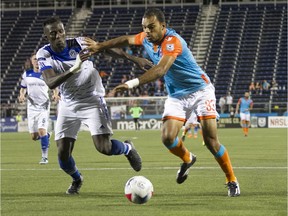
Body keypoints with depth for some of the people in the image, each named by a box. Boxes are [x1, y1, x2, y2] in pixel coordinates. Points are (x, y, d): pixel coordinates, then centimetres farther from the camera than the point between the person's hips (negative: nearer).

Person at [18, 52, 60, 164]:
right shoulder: (26, 74, 5)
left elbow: (55, 87, 5)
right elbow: (23, 88, 15)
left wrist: (55, 95, -17)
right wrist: (22, 95, -7)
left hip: (44, 106, -3)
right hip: (31, 107, 3)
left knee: (42, 131, -18)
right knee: (34, 136, 3)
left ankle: (44, 157, -7)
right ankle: (47, 136, 38)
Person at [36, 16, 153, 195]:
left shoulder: (78, 44, -17)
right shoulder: (44, 55, -14)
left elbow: (109, 49, -7)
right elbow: (50, 83, -30)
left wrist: (134, 59, -13)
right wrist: (73, 70, -45)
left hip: (92, 101, -2)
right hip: (68, 105, 2)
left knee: (103, 148, -16)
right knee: (63, 153, -2)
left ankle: (128, 148, 20)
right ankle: (77, 179, 32)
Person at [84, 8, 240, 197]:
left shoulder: (172, 41, -28)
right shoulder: (147, 38, -4)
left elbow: (161, 70, -43)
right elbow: (126, 40, 18)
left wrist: (133, 83, -52)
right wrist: (100, 46, 22)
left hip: (200, 90, -6)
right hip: (177, 95, 6)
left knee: (211, 141, -12)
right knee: (168, 137, -12)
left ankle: (232, 181, 6)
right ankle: (187, 159, 20)